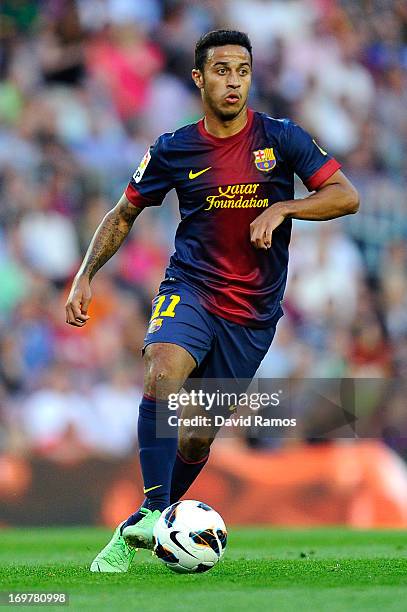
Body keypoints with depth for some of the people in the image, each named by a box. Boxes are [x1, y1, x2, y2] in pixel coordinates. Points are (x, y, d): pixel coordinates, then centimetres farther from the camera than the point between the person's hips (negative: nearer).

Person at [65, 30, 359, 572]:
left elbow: (346, 196, -5)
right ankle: (154, 510, -28)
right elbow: (124, 215, 13)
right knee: (162, 375, -32)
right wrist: (85, 277, 2)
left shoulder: (281, 138, -2)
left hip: (254, 312, 1)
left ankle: (136, 530, 24)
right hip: (190, 289, 0)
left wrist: (281, 208, -19)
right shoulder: (175, 150, 1)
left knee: (198, 437, 4)